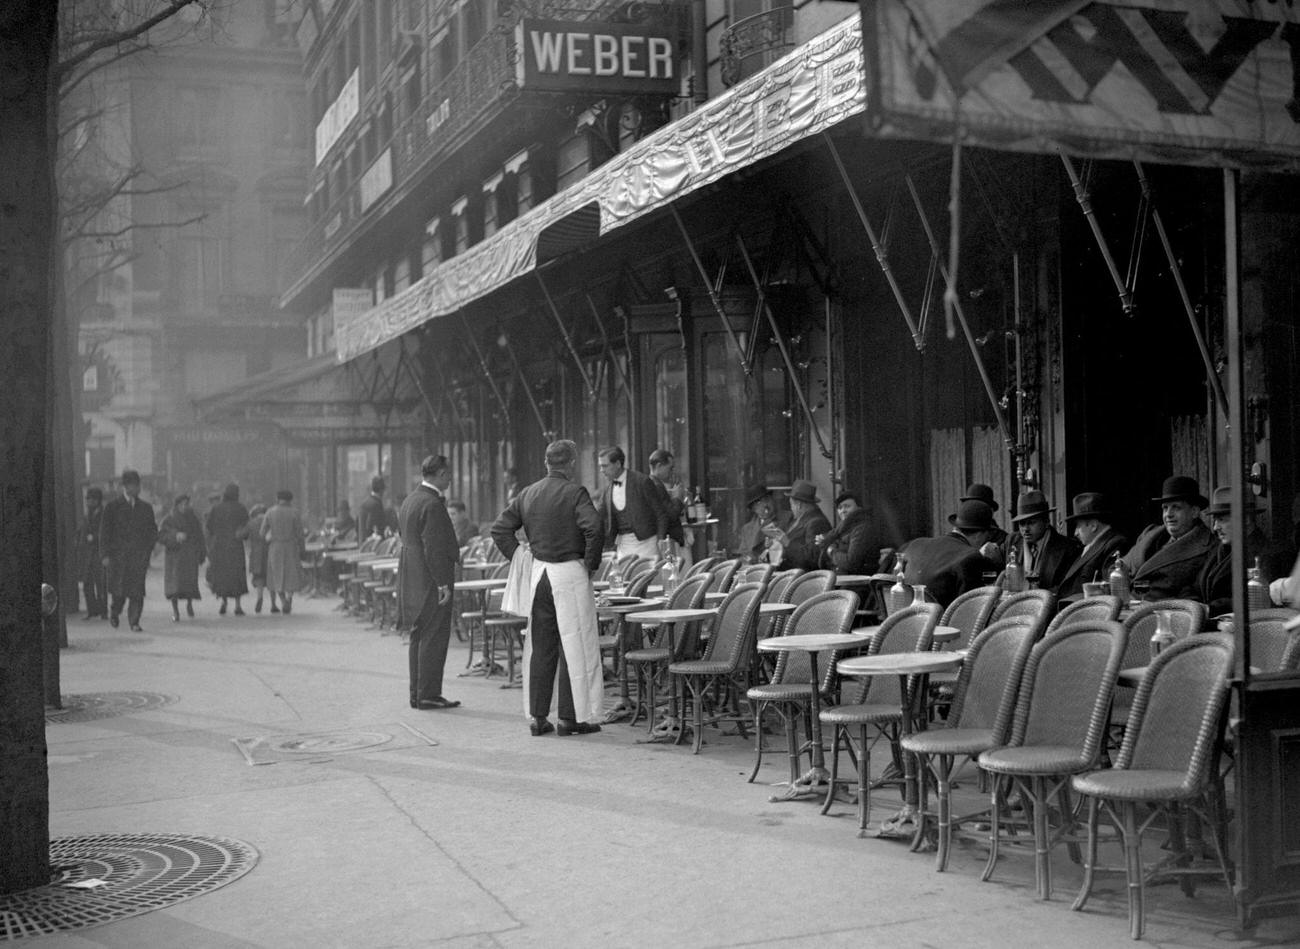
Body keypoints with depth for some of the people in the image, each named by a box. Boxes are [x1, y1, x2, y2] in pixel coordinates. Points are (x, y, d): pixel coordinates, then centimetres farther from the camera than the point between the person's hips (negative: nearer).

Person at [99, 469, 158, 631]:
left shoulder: (146, 508, 14)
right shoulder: (112, 507, 6)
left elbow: (153, 532, 18)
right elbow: (104, 532, 4)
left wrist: (147, 551, 4)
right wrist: (106, 555, -5)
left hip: (139, 557, 2)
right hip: (117, 555, -2)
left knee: (137, 591, -6)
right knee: (119, 590, -6)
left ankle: (134, 622, -1)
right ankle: (114, 612, 23)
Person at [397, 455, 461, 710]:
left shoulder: (409, 500, 13)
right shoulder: (432, 504, -17)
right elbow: (434, 548, -21)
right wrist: (443, 583, -19)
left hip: (412, 579, 10)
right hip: (430, 579, -10)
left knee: (419, 636, 14)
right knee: (434, 636, -5)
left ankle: (417, 693, 19)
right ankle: (428, 694, -3)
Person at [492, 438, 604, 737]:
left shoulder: (528, 493, 8)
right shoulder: (575, 492, -9)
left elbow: (500, 528, 10)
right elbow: (594, 528, -22)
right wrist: (591, 562, -9)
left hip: (538, 573, 6)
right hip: (570, 572, -6)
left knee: (540, 647, 10)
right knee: (574, 645, 1)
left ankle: (538, 716, 14)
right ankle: (571, 717, 3)